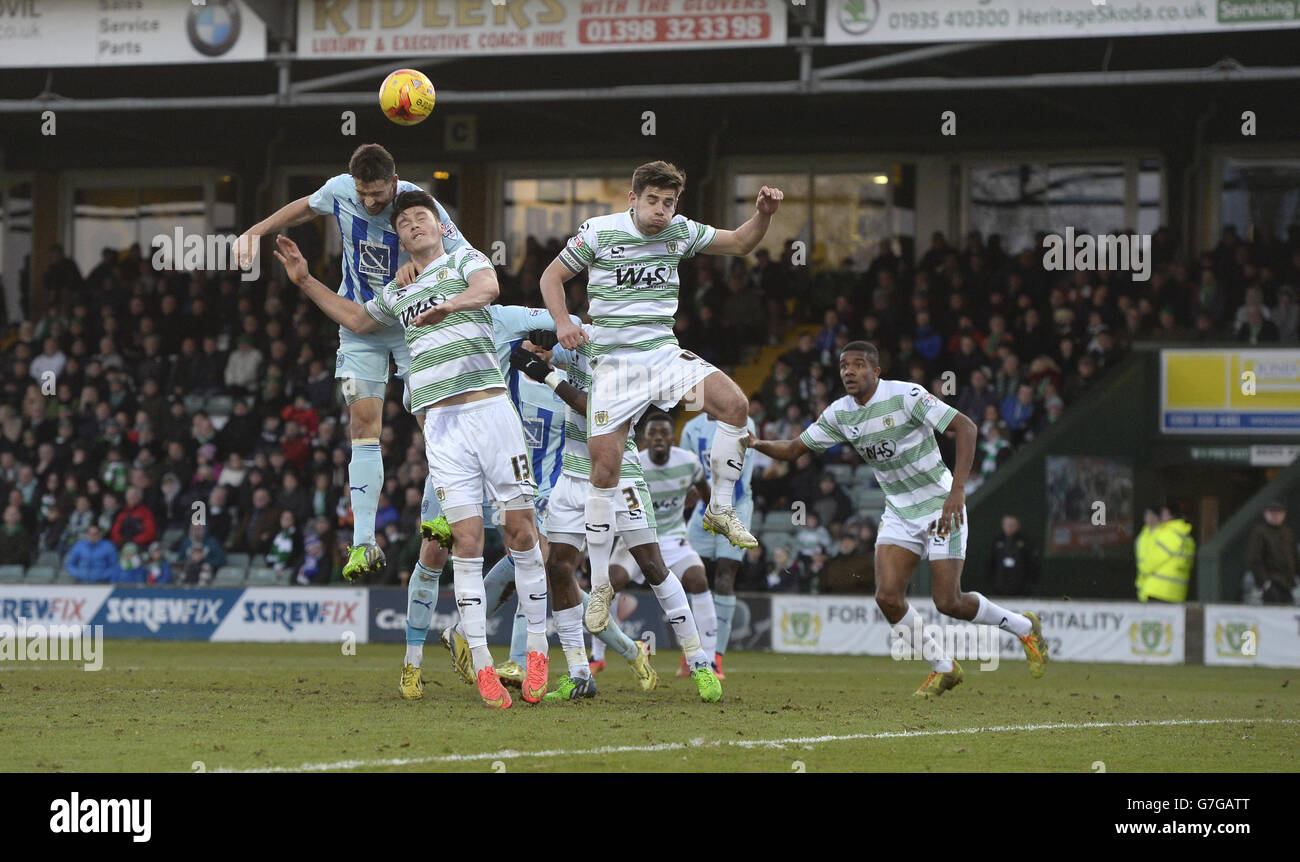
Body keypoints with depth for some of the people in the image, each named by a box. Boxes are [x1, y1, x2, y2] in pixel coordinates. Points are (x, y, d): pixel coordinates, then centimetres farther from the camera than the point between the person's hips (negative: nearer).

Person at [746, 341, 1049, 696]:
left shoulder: (905, 396, -20)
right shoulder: (839, 415, -1)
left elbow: (965, 426, -23)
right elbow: (795, 448, 8)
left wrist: (957, 490, -32)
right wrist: (756, 444, -14)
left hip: (940, 506, -6)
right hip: (898, 513, 6)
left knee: (948, 602, -10)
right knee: (888, 597, -11)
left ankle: (1025, 628, 18)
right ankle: (942, 667, 11)